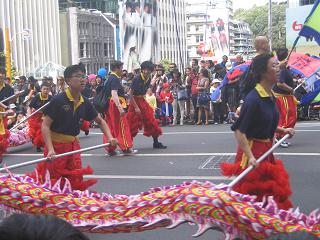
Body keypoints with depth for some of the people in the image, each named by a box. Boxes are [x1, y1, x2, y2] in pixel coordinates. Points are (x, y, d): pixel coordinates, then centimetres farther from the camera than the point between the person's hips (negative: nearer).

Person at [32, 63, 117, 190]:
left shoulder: (85, 103, 0)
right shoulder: (58, 100, -17)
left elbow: (100, 121, 13)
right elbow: (45, 125, -18)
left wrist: (110, 137, -2)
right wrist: (50, 150, -28)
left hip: (73, 144, 6)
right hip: (56, 146, -6)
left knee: (76, 184, 9)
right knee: (51, 183, 2)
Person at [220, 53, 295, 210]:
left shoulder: (270, 96, 5)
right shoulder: (253, 99, -21)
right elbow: (239, 131, -23)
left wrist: (282, 130, 9)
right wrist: (250, 156, -28)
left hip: (266, 150, 9)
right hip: (252, 150, -9)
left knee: (273, 193, 17)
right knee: (252, 195, 5)